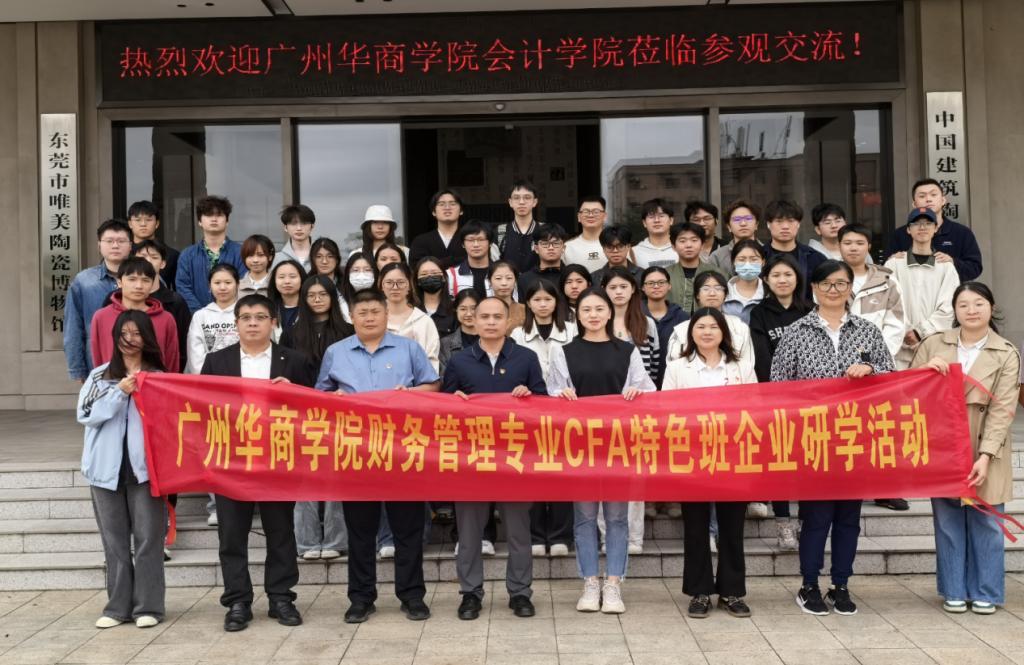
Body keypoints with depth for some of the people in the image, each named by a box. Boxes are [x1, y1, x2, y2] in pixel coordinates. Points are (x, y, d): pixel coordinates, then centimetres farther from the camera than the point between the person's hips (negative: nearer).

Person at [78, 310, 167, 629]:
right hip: (106, 467, 2)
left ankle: (148, 606, 7)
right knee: (114, 540, 8)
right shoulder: (99, 375, 8)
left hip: (145, 465, -2)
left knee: (148, 537, -1)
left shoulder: (158, 377, 5)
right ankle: (117, 606, 16)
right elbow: (86, 415, -3)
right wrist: (119, 393, -12)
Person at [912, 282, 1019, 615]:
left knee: (985, 523, 6)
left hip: (982, 453, -1)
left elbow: (1002, 410, -8)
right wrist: (925, 369, -14)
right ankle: (954, 591, 19)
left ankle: (985, 593, 20)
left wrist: (985, 456, -17)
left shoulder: (1006, 354, -2)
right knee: (948, 523, 7)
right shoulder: (934, 344, 3)